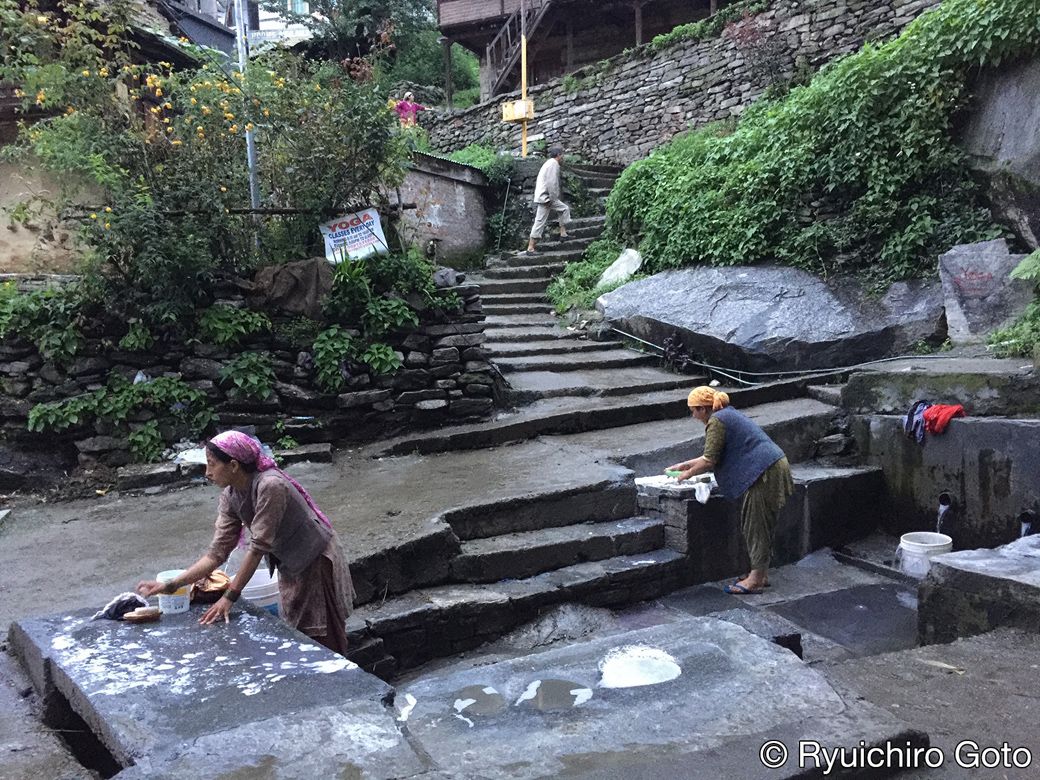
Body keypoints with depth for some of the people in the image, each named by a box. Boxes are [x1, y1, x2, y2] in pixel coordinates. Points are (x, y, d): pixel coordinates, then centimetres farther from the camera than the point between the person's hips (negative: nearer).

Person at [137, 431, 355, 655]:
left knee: (323, 642, 0)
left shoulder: (270, 486, -31)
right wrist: (170, 586, -14)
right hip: (291, 569, 8)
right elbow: (217, 553, -7)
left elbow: (258, 547, -28)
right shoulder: (230, 496, -6)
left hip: (317, 563, -7)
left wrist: (230, 596, -23)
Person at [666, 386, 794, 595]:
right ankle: (760, 573, 22)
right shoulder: (727, 415, 20)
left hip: (765, 474, -10)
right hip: (774, 466, 10)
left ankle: (757, 579, 3)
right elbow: (712, 455, 26)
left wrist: (688, 474, 2)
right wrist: (685, 464, 28)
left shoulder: (717, 421, -11)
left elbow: (709, 461, -13)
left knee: (756, 525, -3)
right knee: (757, 524, 15)